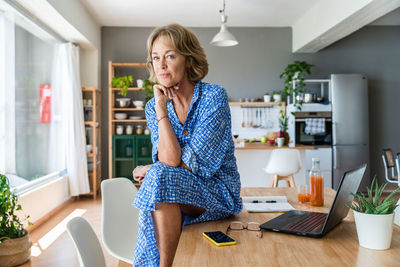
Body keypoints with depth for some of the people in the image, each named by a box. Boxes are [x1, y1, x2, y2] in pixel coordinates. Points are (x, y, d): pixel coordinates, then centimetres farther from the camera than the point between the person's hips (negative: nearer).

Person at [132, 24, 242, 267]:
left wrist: (150, 170, -7)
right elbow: (169, 159, -14)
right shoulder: (154, 107, 0)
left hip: (218, 192, -4)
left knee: (159, 177, -27)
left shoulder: (214, 96, -13)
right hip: (176, 195, 4)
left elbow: (196, 162, -17)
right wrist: (161, 109, -17)